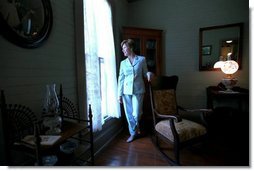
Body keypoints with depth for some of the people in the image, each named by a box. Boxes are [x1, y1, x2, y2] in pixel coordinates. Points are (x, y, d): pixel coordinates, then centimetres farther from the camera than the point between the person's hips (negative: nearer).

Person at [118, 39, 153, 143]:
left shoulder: (142, 59, 1)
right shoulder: (123, 63, 7)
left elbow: (145, 74, 8)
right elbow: (121, 79, 5)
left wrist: (149, 74, -16)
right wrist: (119, 94, 1)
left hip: (138, 90, -2)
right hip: (126, 91, 3)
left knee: (136, 114, -3)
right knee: (129, 114, 7)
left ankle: (137, 127, 32)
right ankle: (133, 133, 28)